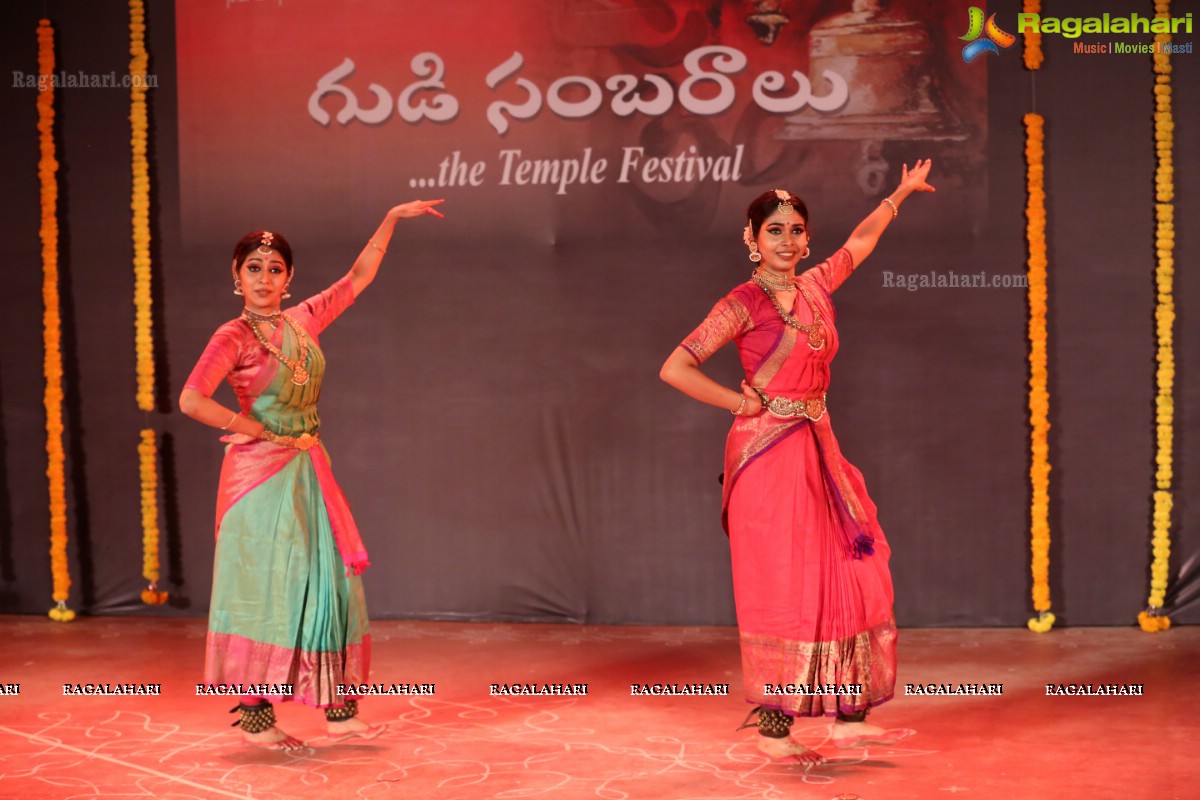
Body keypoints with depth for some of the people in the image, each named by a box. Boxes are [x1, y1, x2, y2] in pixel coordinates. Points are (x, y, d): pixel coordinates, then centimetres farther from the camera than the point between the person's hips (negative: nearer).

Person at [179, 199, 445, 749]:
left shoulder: (304, 321, 9)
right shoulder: (233, 338, -9)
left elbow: (359, 277, 19)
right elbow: (191, 400, -23)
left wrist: (391, 219, 18)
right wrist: (253, 429, -14)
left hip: (308, 471, 7)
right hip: (262, 474, -6)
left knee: (328, 584, 5)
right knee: (265, 590, -3)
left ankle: (339, 711, 11)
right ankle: (255, 718, 4)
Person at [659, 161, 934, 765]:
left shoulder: (815, 287, 10)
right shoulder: (743, 304, -10)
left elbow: (861, 241, 30)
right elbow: (675, 370, -16)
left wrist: (900, 194, 39)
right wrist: (742, 401, -9)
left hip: (817, 449, 7)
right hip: (769, 456, -7)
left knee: (846, 580, 5)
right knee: (782, 590, -5)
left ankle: (847, 718, 12)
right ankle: (773, 731, 3)